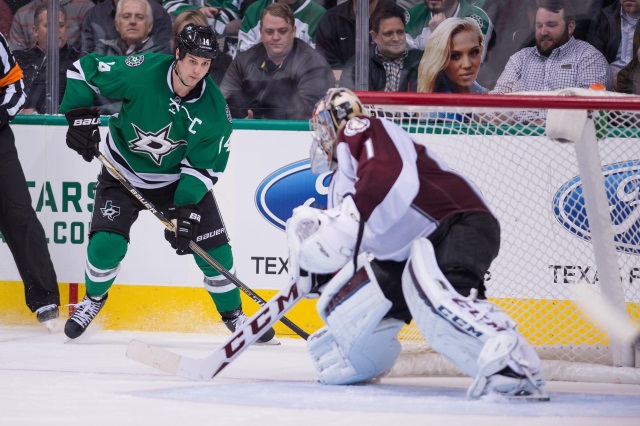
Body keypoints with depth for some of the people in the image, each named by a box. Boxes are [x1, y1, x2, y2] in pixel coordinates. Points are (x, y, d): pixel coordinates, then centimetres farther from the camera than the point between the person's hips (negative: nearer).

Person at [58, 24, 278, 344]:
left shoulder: (214, 109, -20)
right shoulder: (140, 72, -28)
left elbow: (206, 165, -13)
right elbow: (84, 70, -17)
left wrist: (187, 207, -23)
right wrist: (81, 116, -23)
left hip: (180, 176, 2)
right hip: (123, 171, -2)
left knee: (213, 246, -4)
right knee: (107, 243, -17)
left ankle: (234, 315, 18)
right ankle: (93, 300, 15)